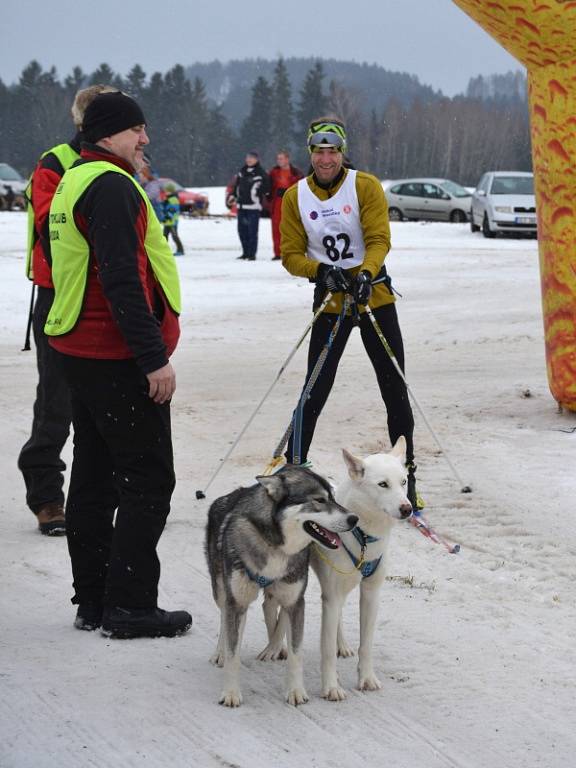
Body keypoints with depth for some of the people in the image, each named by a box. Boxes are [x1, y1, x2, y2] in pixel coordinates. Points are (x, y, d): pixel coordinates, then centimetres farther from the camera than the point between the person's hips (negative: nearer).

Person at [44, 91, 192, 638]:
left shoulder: (75, 181, 16)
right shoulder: (111, 185, -17)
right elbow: (122, 279, -24)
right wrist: (154, 358, -23)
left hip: (81, 348, 10)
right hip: (119, 359, -10)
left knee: (95, 479, 13)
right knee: (148, 480, -4)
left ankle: (92, 601, 18)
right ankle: (130, 606, -3)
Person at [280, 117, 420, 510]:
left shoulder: (365, 186, -7)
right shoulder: (296, 197, 0)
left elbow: (380, 240, -13)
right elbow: (291, 255, -1)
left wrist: (365, 273, -31)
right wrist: (320, 271, -20)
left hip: (374, 296, -1)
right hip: (330, 301, 1)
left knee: (395, 389, 3)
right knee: (315, 390, -2)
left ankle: (406, 473, 14)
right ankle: (294, 466, 12)